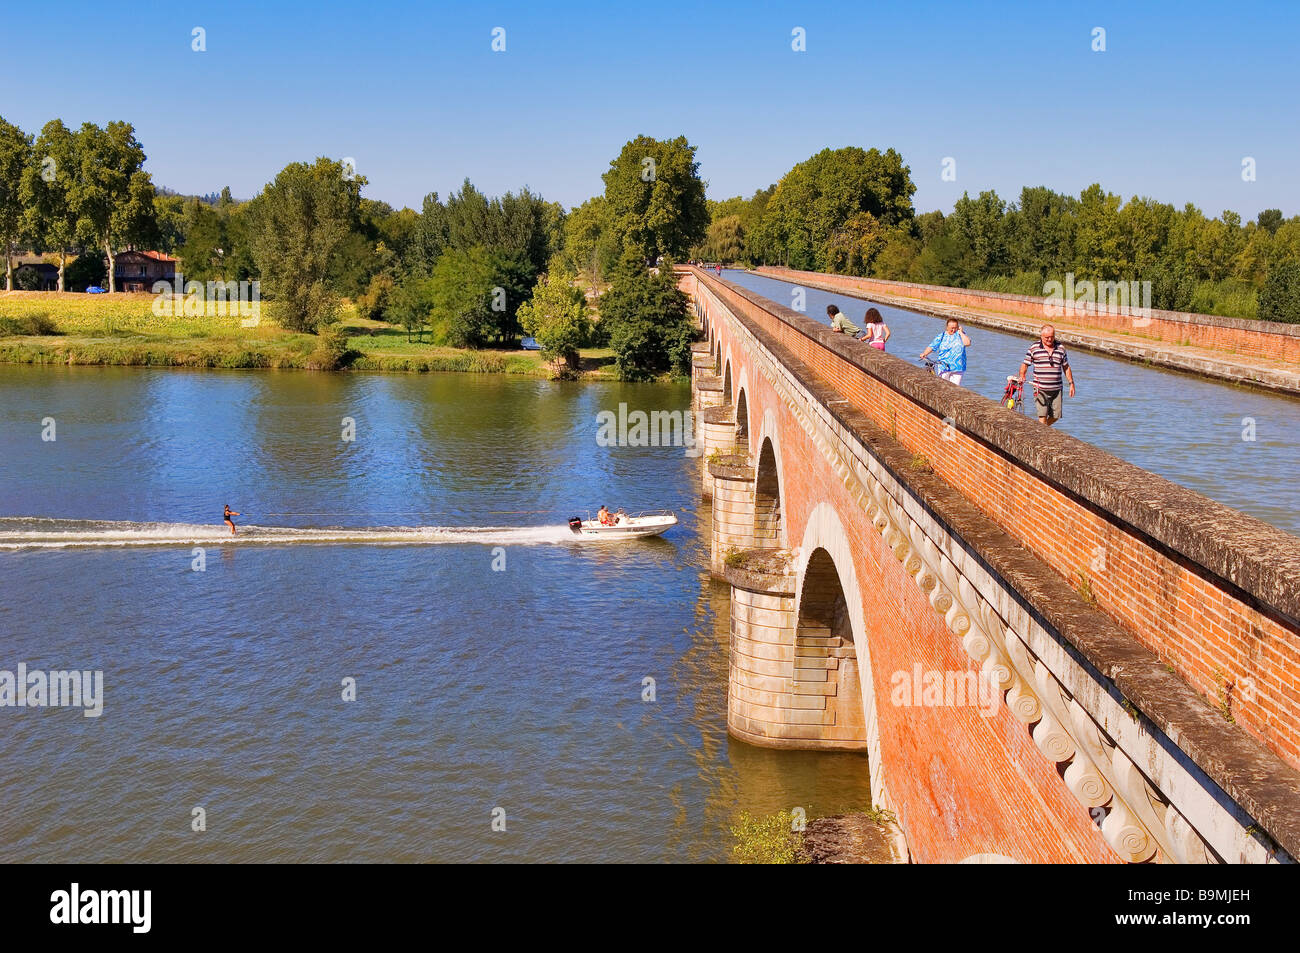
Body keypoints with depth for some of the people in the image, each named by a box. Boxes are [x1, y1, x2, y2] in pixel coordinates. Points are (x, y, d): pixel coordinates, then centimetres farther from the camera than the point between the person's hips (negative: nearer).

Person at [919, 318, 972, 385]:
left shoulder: (961, 334, 6)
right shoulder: (941, 336, 4)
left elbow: (967, 343, -11)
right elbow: (932, 346, 0)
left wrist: (961, 333, -8)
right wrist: (924, 354, -16)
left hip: (958, 368, 0)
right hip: (944, 368, 0)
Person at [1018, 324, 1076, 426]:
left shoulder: (1061, 348, 8)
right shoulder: (1034, 348, 0)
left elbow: (1066, 367, 16)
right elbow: (1025, 364, 3)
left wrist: (1071, 383, 13)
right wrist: (1022, 376, -16)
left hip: (1056, 389, 3)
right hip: (1040, 389, -3)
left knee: (1056, 415, 6)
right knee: (1042, 415, -11)